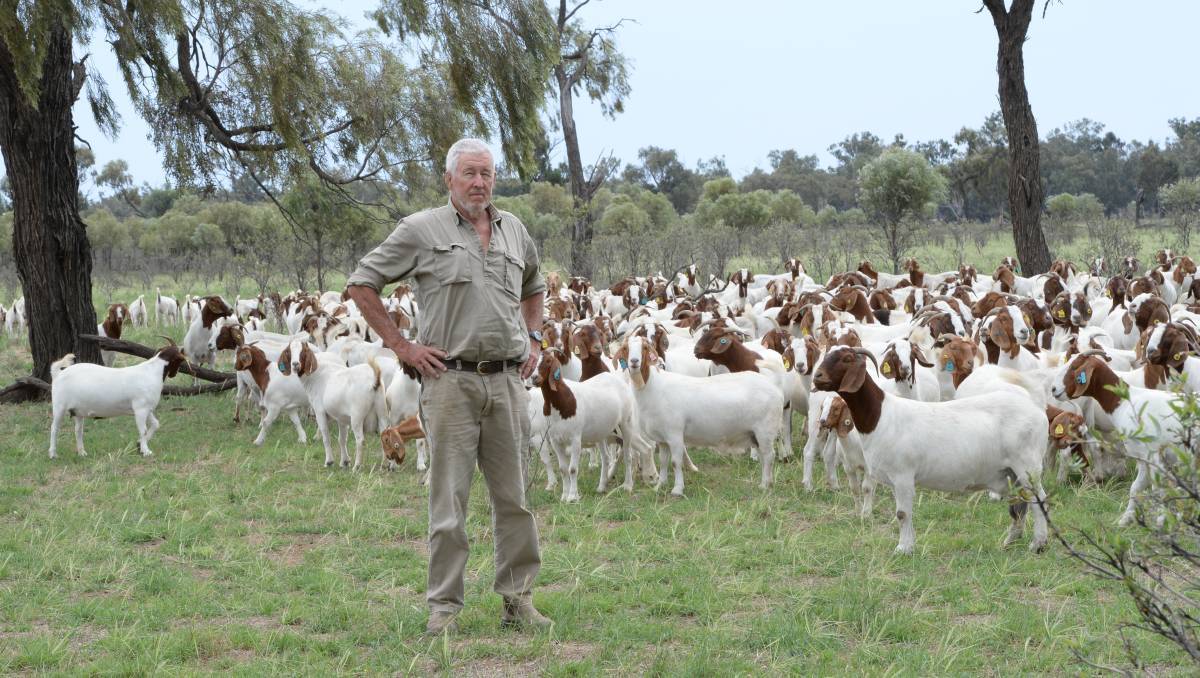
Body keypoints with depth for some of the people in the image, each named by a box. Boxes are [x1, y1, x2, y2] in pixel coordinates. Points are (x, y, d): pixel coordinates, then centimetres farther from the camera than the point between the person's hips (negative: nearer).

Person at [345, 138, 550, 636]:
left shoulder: (514, 230, 13)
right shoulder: (422, 230, -2)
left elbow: (534, 287, 33)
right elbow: (360, 284, 2)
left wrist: (534, 340, 18)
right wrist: (401, 346, -2)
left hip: (507, 381, 4)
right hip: (451, 380, -4)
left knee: (514, 495, 7)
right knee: (449, 496, -2)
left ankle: (518, 599, 15)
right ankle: (444, 605, 4)